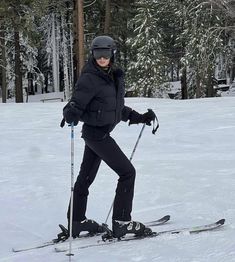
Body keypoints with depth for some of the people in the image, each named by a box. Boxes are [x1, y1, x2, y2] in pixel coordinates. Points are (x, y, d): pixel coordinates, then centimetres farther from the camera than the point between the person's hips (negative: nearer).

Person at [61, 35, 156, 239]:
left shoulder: (115, 76, 9)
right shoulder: (89, 79, -15)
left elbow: (119, 108, 18)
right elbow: (76, 104, -18)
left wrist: (140, 118, 16)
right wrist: (70, 115, -40)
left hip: (101, 132, 8)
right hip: (96, 133, -8)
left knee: (86, 176, 14)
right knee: (127, 172, -7)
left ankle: (77, 222, 24)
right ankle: (121, 222, -2)